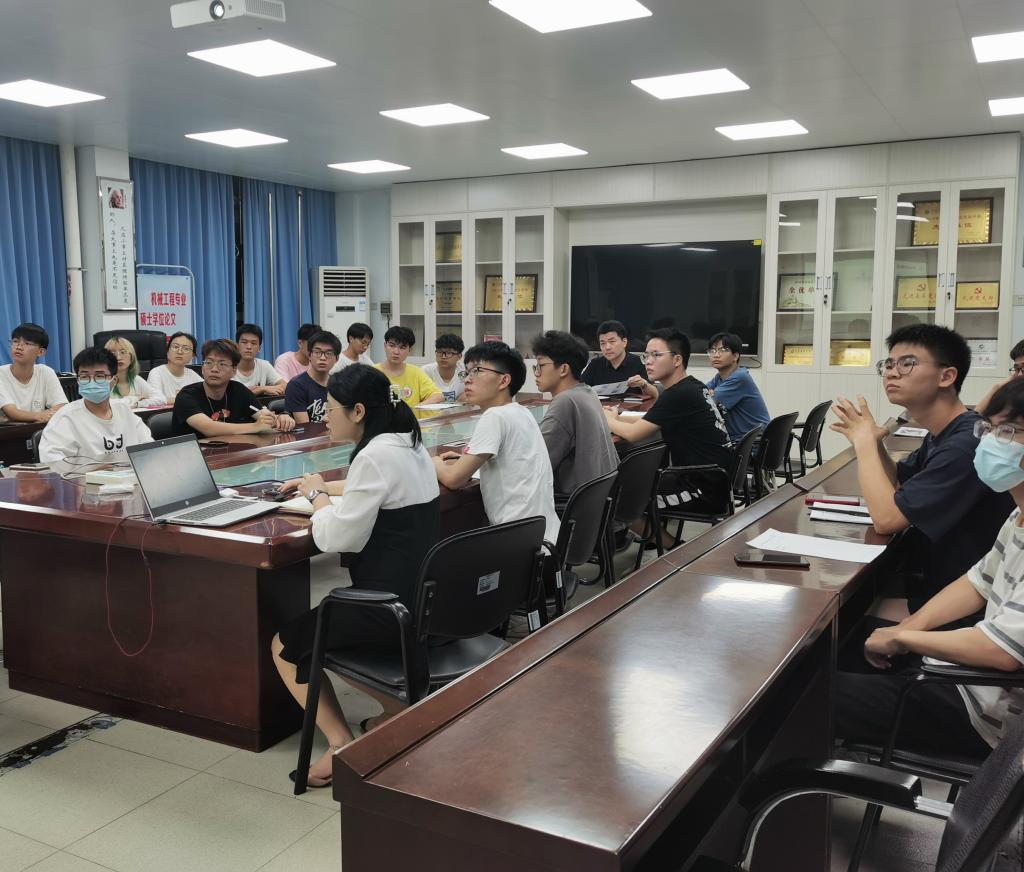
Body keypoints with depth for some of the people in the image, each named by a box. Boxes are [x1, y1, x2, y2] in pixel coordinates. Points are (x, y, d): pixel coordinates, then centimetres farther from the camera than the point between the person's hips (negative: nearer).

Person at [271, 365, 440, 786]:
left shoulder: (376, 456, -21)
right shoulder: (410, 444, 8)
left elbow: (335, 538, -20)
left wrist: (318, 495, -2)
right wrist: (323, 486, 21)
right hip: (421, 600, 9)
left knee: (286, 643, 11)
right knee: (322, 619, 34)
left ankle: (342, 744, 6)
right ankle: (394, 713, 27)